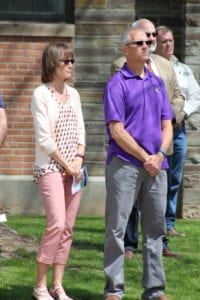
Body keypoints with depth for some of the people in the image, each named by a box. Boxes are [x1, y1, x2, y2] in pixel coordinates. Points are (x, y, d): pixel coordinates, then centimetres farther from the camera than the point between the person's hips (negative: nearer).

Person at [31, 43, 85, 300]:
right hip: (50, 167, -6)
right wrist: (66, 164, -10)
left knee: (68, 227, 3)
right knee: (57, 223, -16)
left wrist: (78, 159, -4)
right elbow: (43, 138, -11)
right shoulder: (41, 94, -7)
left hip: (73, 168, 6)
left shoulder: (73, 94, 13)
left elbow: (80, 131, 12)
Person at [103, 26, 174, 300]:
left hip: (156, 166, 6)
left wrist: (159, 156, -5)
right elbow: (117, 131, -10)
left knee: (155, 228, 8)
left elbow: (167, 126, 12)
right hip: (125, 164, -6)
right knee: (117, 228, -3)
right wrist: (146, 158, -11)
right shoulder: (117, 84, -4)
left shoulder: (157, 83, 14)